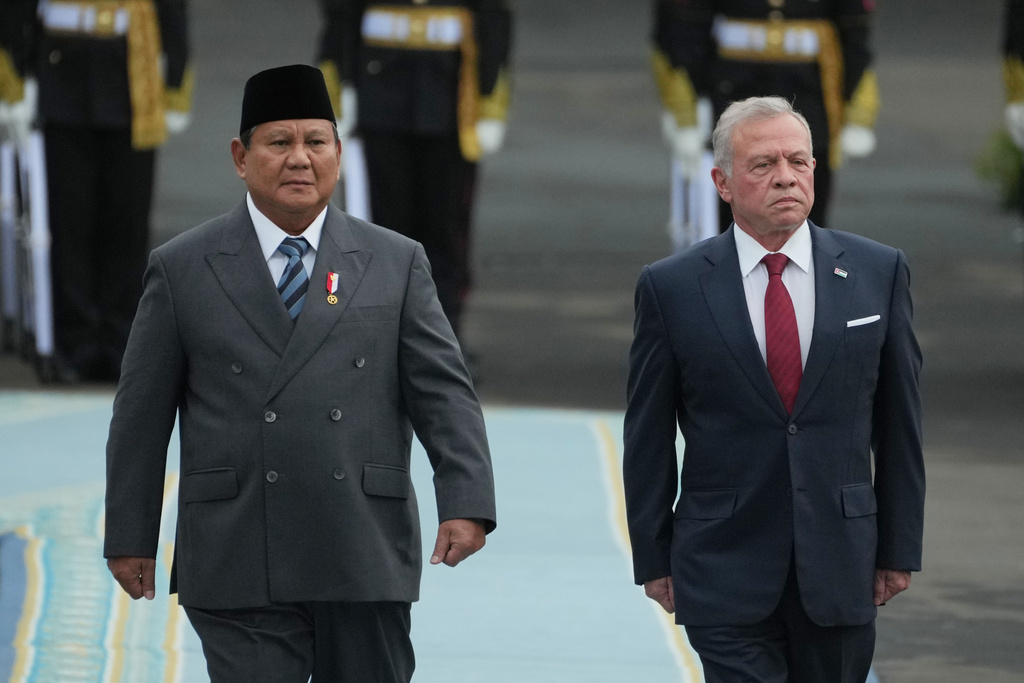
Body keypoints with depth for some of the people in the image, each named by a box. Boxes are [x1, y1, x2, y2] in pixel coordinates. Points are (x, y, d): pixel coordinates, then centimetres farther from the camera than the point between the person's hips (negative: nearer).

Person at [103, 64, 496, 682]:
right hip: (239, 573, -1)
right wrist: (129, 538, 6)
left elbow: (443, 393, 2)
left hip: (366, 563, 2)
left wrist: (466, 504, -12)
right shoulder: (183, 270, 6)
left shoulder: (396, 265, 9)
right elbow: (142, 416, 8)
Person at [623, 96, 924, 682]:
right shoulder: (671, 287, -1)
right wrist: (652, 559, 2)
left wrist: (900, 547, 6)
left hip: (840, 564, 2)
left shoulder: (878, 272, 3)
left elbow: (899, 422, 7)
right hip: (726, 577, -2)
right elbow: (648, 437, 4)